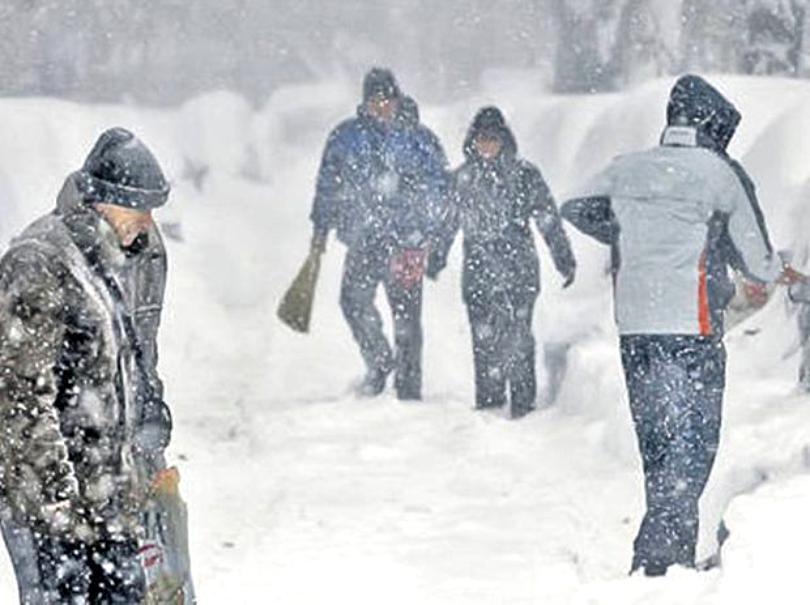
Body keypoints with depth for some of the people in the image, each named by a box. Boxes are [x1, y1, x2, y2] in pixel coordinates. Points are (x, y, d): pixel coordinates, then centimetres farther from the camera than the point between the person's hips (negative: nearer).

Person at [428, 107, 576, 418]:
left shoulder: (524, 174, -1)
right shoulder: (463, 177, 10)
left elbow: (548, 219, 1)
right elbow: (450, 222, 22)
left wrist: (565, 261, -2)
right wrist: (437, 258, 28)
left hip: (518, 271, -3)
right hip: (478, 273, 3)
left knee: (518, 338, -8)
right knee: (484, 340, 3)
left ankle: (523, 404, -3)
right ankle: (488, 404, 12)